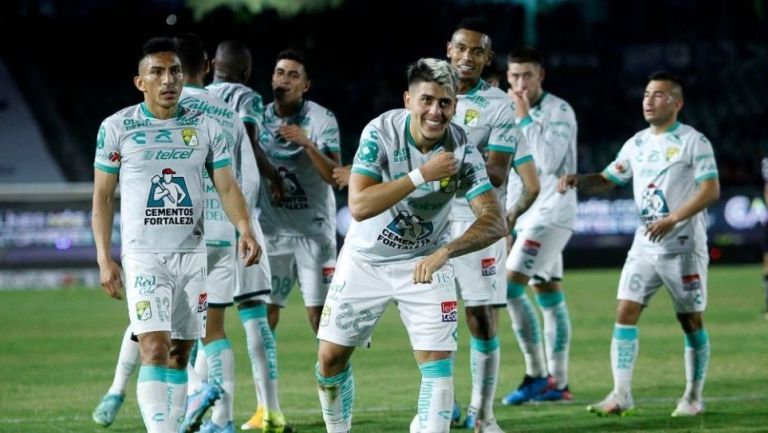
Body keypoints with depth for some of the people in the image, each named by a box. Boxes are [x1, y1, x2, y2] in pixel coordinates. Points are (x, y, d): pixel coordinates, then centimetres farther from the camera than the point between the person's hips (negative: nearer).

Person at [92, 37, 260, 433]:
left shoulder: (205, 127, 4)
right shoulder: (117, 128, -1)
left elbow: (227, 186, 3)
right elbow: (102, 196, 4)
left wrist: (244, 229, -16)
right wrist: (104, 259, -3)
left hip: (194, 255, 3)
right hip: (143, 256, -3)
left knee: (180, 354, 7)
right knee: (154, 350, -16)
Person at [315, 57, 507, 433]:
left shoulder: (463, 151, -19)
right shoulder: (381, 132, -21)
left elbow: (495, 222, -26)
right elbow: (359, 206, -29)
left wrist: (444, 252, -41)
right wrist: (421, 175, -36)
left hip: (424, 263, 0)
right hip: (365, 259, 1)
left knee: (438, 360, -14)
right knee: (330, 358, 6)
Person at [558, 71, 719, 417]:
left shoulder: (693, 142, -7)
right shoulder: (637, 144, 11)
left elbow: (710, 190, -15)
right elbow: (607, 180, 17)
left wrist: (671, 220, -24)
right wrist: (578, 180, -4)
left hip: (683, 246, -5)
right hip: (644, 246, 5)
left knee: (691, 320, 3)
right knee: (625, 313, -7)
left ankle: (693, 397, 14)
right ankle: (621, 395, -8)